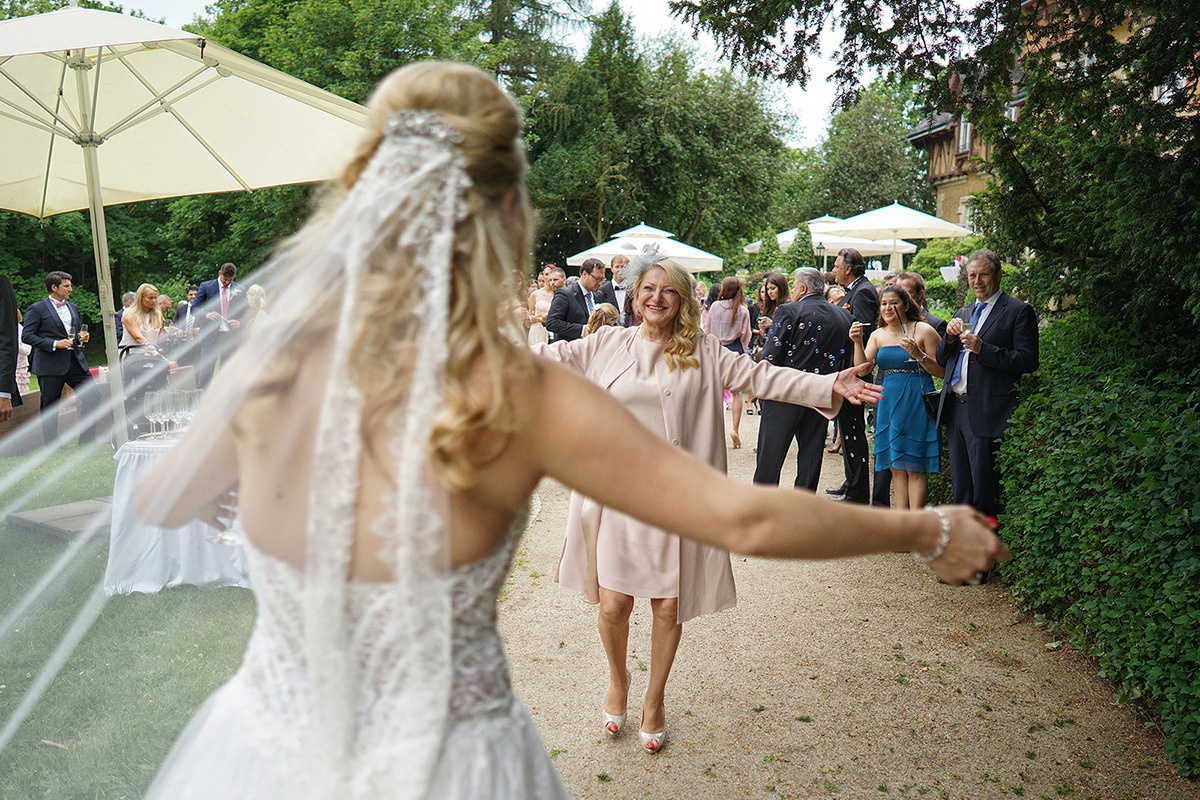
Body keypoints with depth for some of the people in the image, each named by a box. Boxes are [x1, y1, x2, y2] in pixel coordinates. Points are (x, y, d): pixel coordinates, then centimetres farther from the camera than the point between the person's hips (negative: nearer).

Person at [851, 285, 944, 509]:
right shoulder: (878, 335, 12)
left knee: (914, 467, -4)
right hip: (888, 401, 5)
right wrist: (857, 343, -12)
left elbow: (942, 371, -5)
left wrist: (919, 354, -19)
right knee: (896, 466, 8)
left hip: (917, 402, -5)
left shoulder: (923, 331, -3)